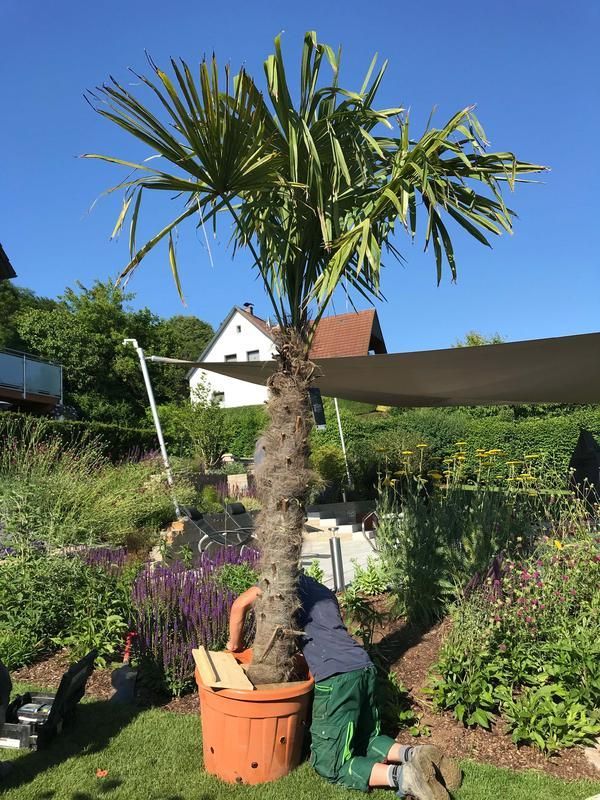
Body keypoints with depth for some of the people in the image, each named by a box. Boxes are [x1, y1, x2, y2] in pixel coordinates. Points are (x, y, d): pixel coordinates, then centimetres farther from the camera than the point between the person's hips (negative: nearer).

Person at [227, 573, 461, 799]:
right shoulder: (325, 592, 29)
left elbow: (240, 604, -3)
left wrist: (235, 646, 12)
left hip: (337, 678, -7)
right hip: (365, 668, 7)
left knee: (328, 763, 3)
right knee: (366, 739, 25)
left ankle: (401, 776, -15)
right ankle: (412, 754, 0)